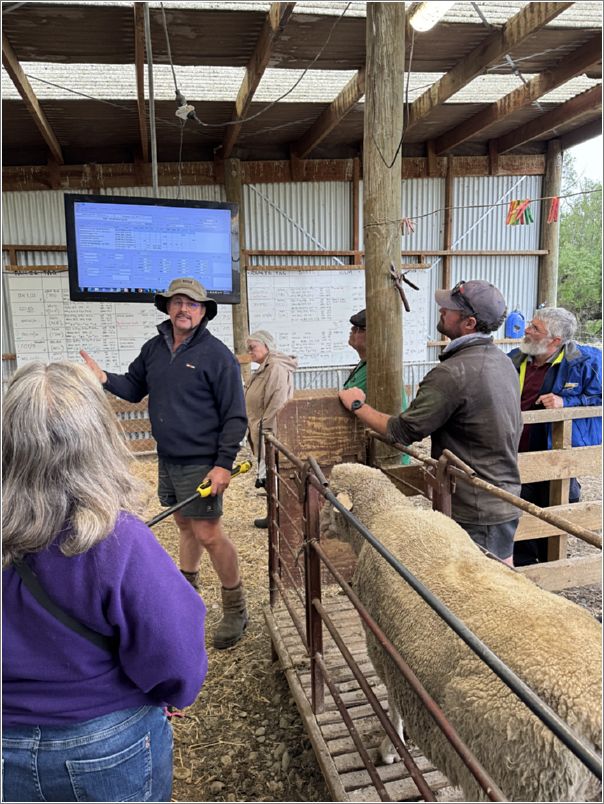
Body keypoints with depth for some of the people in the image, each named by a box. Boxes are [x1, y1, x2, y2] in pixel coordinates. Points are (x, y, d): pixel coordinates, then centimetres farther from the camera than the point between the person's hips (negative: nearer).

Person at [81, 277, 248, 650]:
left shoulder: (216, 354, -12)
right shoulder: (154, 349, 8)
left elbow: (235, 416, -12)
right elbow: (134, 388, 16)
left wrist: (224, 464, -17)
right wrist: (106, 378, -5)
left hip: (201, 463, -6)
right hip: (167, 459, 6)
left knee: (208, 534, -5)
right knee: (186, 525, 20)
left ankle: (236, 610, 12)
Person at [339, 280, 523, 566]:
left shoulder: (453, 373, -24)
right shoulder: (503, 361, 7)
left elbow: (402, 431, -19)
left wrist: (357, 405, -4)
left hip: (475, 512, -9)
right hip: (507, 501, 9)